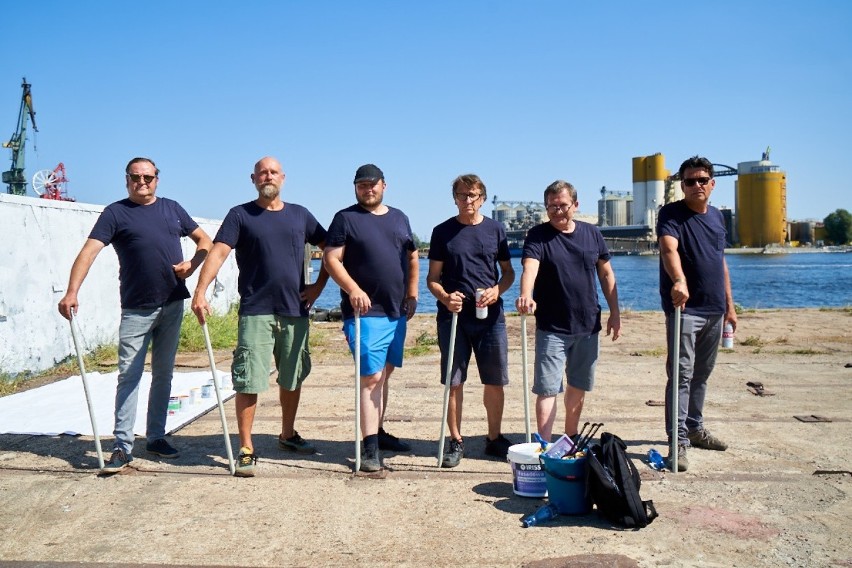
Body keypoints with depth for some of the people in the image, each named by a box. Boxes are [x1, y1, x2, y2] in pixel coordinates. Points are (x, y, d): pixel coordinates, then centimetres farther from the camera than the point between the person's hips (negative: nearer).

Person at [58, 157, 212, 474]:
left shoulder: (172, 208, 11)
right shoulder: (115, 213, -1)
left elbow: (204, 240, 17)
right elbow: (89, 251, -12)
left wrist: (192, 264, -4)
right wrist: (72, 292, -25)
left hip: (173, 305, 4)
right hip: (136, 308, -3)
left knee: (163, 373, 10)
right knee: (129, 375, -4)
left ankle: (156, 437, 21)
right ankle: (122, 446, 0)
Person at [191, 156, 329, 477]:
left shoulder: (300, 215, 10)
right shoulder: (240, 215, 0)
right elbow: (218, 252, -12)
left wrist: (319, 285, 7)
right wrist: (200, 291, -25)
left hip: (295, 312, 4)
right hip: (256, 312, -4)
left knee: (292, 378, 15)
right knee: (248, 381, -6)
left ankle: (288, 435, 33)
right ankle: (246, 450, 4)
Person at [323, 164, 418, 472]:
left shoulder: (399, 217, 15)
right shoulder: (346, 218, -1)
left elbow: (412, 257, 21)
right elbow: (331, 259, -9)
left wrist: (412, 294, 11)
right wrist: (353, 289, -21)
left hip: (397, 311, 6)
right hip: (366, 311, -6)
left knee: (384, 374, 15)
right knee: (371, 377, -10)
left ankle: (378, 432, 28)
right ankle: (369, 447, -6)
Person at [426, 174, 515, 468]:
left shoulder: (495, 230, 8)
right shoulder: (443, 232, 4)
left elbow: (508, 271, 12)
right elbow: (432, 278, 5)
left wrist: (497, 290, -9)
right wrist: (445, 297, -16)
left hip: (491, 316, 1)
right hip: (453, 316, -1)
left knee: (495, 381, 6)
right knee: (453, 381, 3)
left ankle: (494, 438, 22)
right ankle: (455, 441, 15)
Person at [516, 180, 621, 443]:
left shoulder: (592, 233, 5)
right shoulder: (538, 236, -7)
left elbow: (606, 274, 11)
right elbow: (529, 268, -26)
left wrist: (615, 312, 8)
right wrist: (526, 296, -45)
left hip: (588, 326, 4)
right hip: (551, 329, -4)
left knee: (579, 386, 16)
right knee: (547, 389, -6)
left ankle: (571, 437, 33)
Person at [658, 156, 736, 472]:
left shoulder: (717, 217, 13)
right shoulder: (672, 214, -9)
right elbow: (668, 248, -28)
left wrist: (729, 304, 18)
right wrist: (679, 280, -48)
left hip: (714, 309, 7)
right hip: (684, 307, -7)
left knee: (701, 374, 16)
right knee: (682, 374, -8)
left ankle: (694, 428, 29)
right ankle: (678, 440, -5)